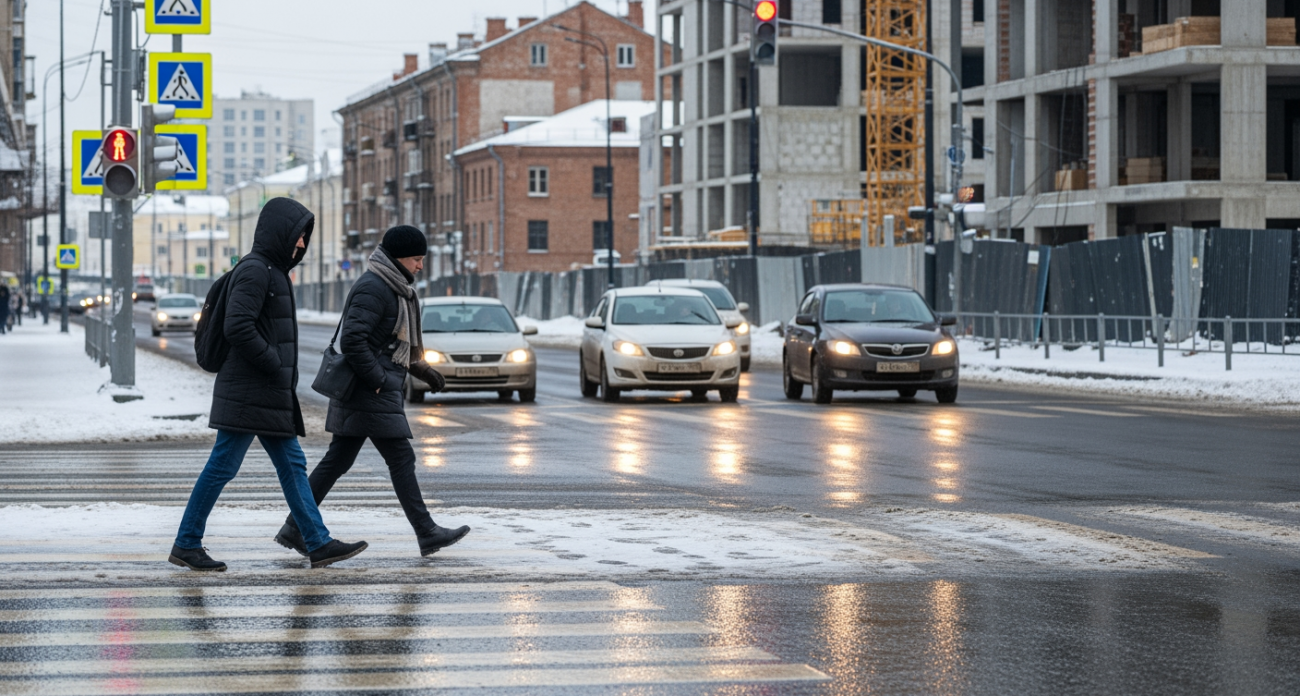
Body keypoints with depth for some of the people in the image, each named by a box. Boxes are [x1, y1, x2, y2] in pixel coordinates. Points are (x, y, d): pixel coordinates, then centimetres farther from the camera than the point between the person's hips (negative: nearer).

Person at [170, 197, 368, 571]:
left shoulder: (273, 271, 17)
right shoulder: (254, 270, -14)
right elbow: (237, 328, -24)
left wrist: (283, 372, 13)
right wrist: (273, 365, -16)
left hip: (270, 395, 10)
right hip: (248, 395, -10)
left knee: (292, 464, 9)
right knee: (222, 466, -5)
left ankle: (319, 544, 11)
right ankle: (186, 544, 2)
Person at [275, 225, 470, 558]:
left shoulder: (394, 288, 17)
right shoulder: (373, 288, -16)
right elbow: (352, 340, -24)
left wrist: (420, 368, 16)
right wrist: (378, 379, -20)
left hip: (374, 390, 10)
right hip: (371, 393, -10)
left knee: (337, 461, 10)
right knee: (401, 459, -4)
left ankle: (295, 528, 11)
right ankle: (427, 533, 1)